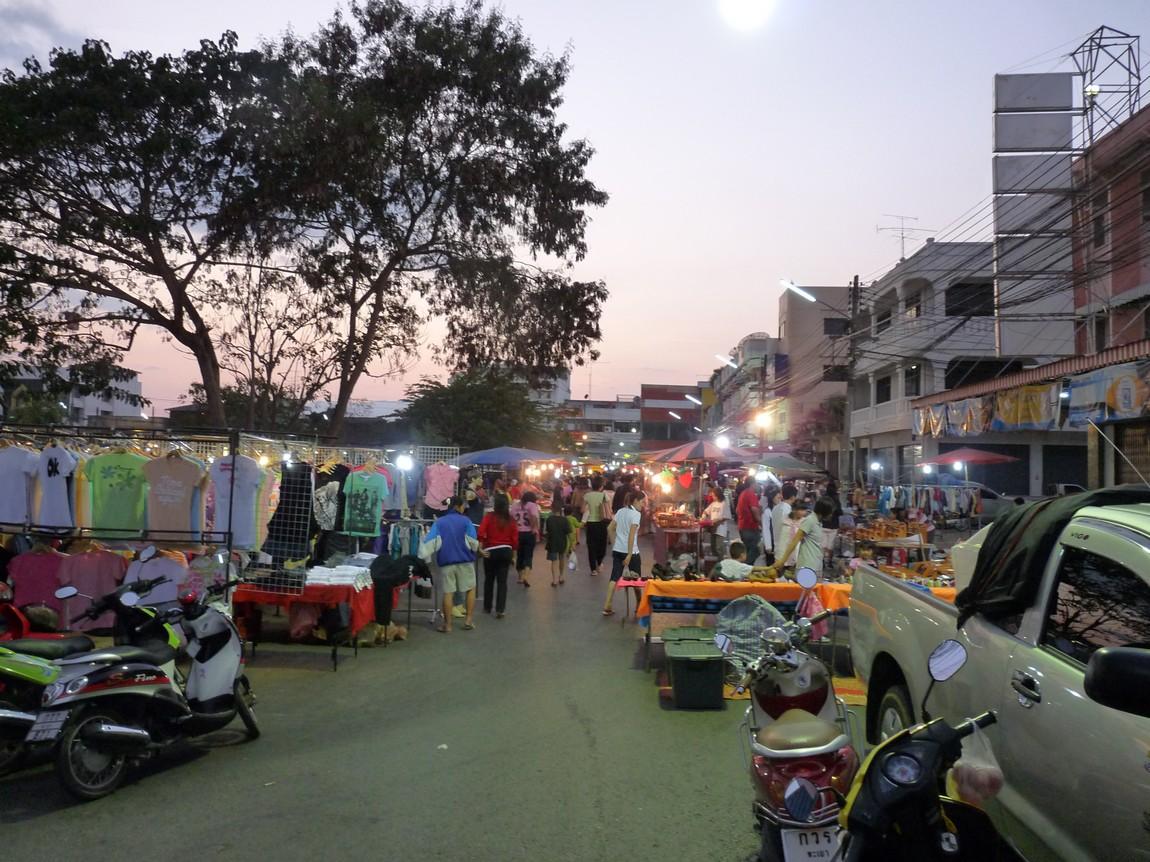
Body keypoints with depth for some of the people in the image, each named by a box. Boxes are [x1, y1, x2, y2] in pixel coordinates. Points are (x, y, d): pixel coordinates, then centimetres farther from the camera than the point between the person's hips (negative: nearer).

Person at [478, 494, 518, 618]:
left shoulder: (489, 516, -6)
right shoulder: (511, 520, 0)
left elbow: (481, 532, -17)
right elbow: (515, 538, 0)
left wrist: (480, 548, -10)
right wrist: (513, 553, 14)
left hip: (491, 551, -1)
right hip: (506, 551, 1)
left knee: (489, 580, 14)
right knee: (502, 581, 3)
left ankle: (487, 607, 24)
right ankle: (500, 609, -3)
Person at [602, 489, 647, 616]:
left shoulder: (620, 511, 10)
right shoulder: (636, 514, -11)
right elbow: (631, 535, -18)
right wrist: (629, 555, -19)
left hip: (617, 550, 6)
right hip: (630, 551, -6)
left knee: (615, 578, 5)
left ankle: (607, 607, 1)